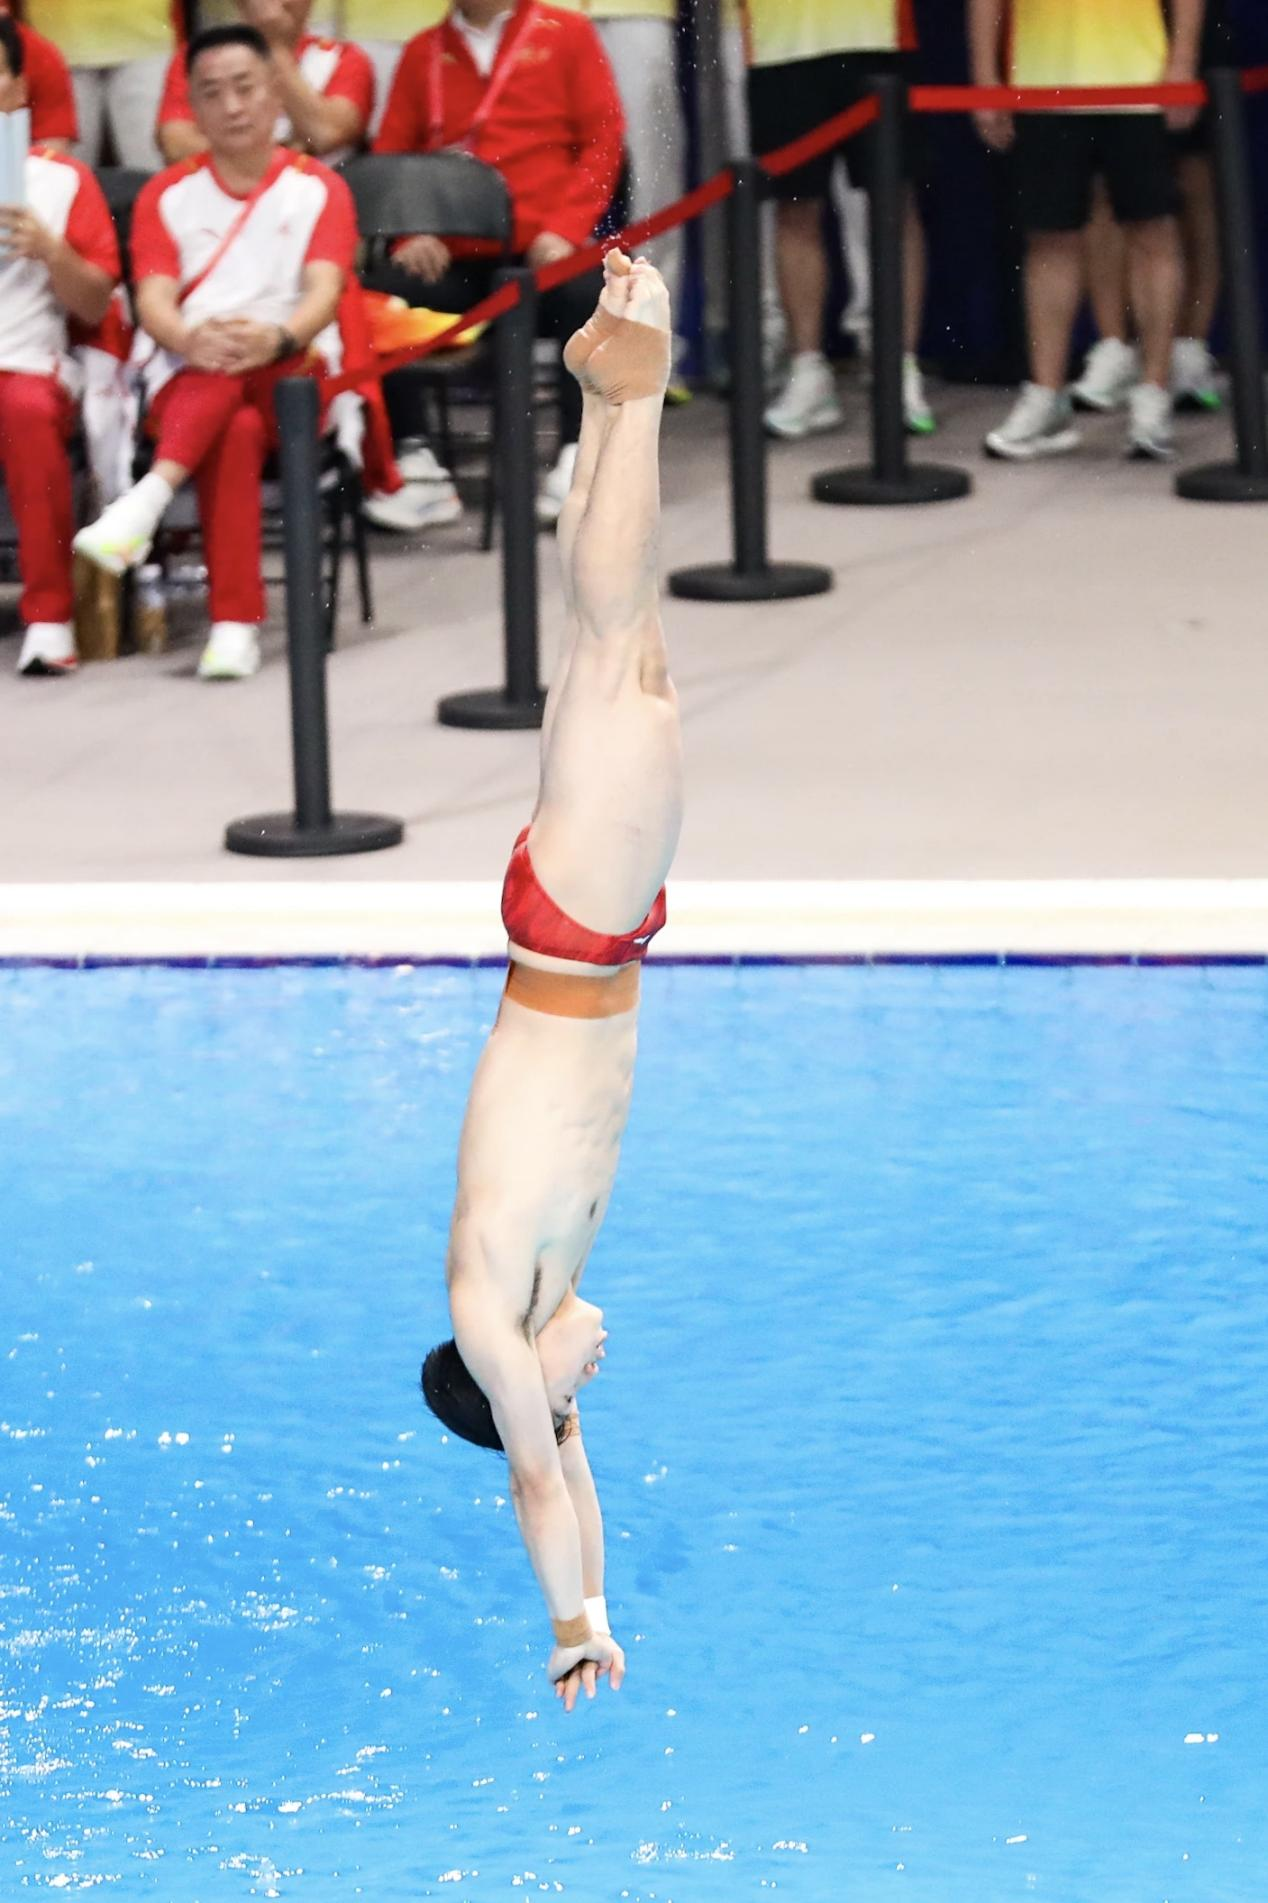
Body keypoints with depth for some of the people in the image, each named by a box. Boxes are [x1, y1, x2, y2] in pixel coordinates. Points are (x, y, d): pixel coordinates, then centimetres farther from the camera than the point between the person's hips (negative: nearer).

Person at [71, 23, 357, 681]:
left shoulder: (318, 188, 7)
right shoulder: (168, 195, 11)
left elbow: (323, 291, -9)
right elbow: (154, 301, -4)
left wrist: (278, 338, -34)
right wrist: (192, 340, -31)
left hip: (295, 377, -1)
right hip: (187, 376, 1)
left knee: (236, 369, -38)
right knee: (234, 430, -37)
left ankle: (147, 500, -55)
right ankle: (234, 621, -48)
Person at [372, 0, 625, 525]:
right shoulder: (422, 53, 15)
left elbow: (603, 137, 3)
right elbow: (391, 154, 14)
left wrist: (566, 227, -10)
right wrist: (412, 233, -4)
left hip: (543, 251, -2)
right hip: (452, 259, 2)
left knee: (587, 295, -34)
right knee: (375, 297, -26)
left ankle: (577, 458, -27)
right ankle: (412, 455, -22)